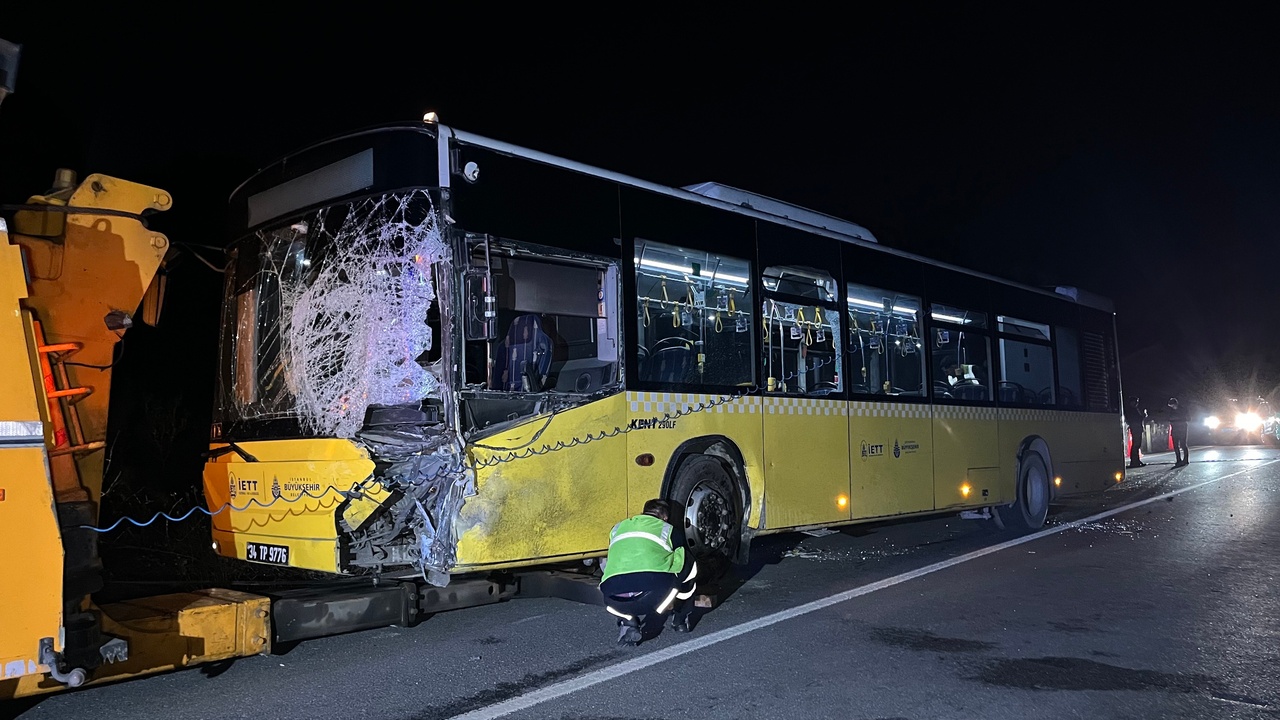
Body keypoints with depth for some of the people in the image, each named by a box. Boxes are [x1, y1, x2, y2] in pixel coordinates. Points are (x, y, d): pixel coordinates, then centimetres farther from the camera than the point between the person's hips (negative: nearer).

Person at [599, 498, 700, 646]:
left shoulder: (618, 528, 31)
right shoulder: (670, 531, 24)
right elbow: (682, 561, 35)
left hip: (617, 600, 2)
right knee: (688, 565, 25)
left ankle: (628, 620, 12)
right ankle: (679, 619, 34)